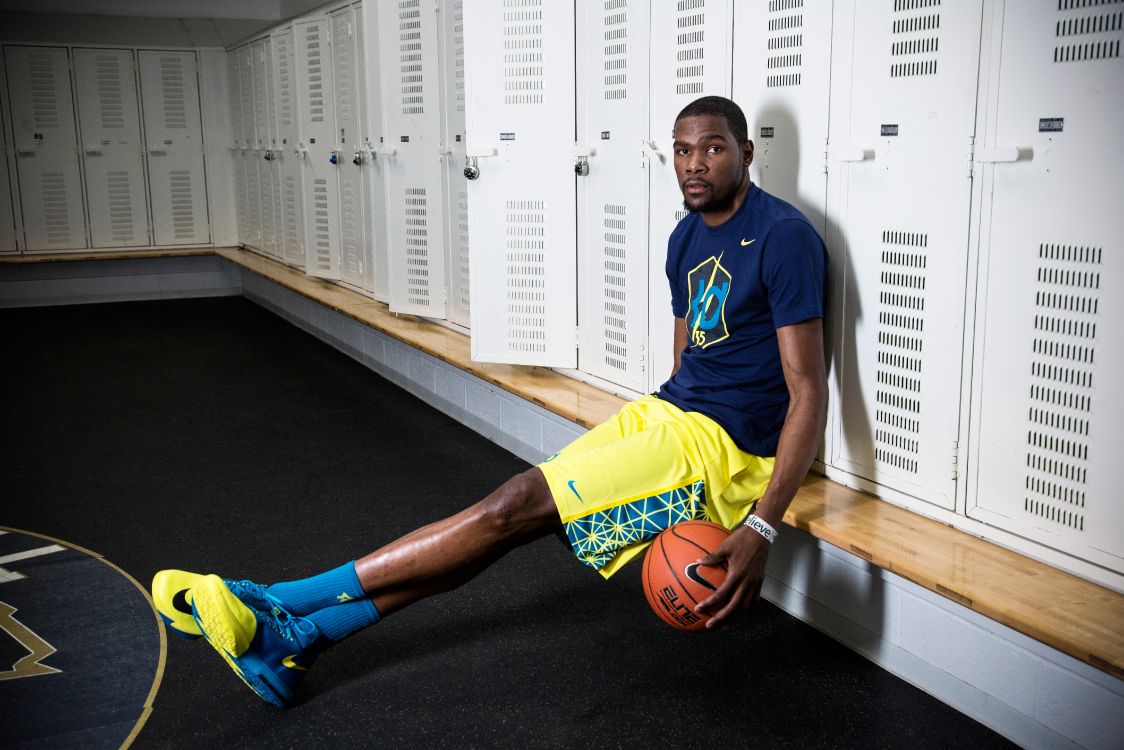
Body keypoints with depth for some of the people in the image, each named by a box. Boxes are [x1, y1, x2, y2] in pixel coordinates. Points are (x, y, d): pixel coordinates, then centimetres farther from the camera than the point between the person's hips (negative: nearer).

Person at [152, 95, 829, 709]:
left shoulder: (784, 237, -14)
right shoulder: (687, 238, 12)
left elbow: (809, 392, -18)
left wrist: (762, 527, -25)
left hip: (724, 448, -8)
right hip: (667, 411, 8)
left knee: (515, 507, -18)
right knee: (513, 511, -7)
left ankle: (274, 605, -12)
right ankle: (297, 637, -5)